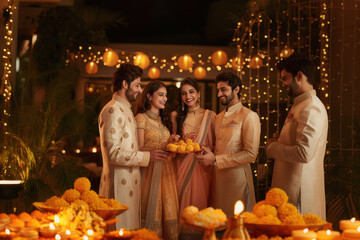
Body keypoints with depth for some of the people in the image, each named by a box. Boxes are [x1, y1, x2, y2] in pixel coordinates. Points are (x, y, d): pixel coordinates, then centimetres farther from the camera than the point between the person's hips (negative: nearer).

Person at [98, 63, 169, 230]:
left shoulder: (125, 109, 19)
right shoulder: (112, 110, -14)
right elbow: (114, 153, -21)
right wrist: (147, 157, -17)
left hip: (129, 180, 10)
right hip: (120, 182, -10)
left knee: (131, 227, 11)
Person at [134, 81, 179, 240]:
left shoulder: (163, 119, 18)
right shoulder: (141, 118, -3)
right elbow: (140, 149, -10)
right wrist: (163, 147, -21)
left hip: (167, 170, 6)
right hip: (150, 171, -6)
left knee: (169, 211, 2)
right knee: (152, 211, -4)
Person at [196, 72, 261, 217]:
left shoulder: (249, 116, -7)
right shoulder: (219, 117, 17)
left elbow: (251, 154, -14)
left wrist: (215, 160, -15)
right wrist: (208, 154, -1)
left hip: (237, 177, -6)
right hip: (217, 177, 6)